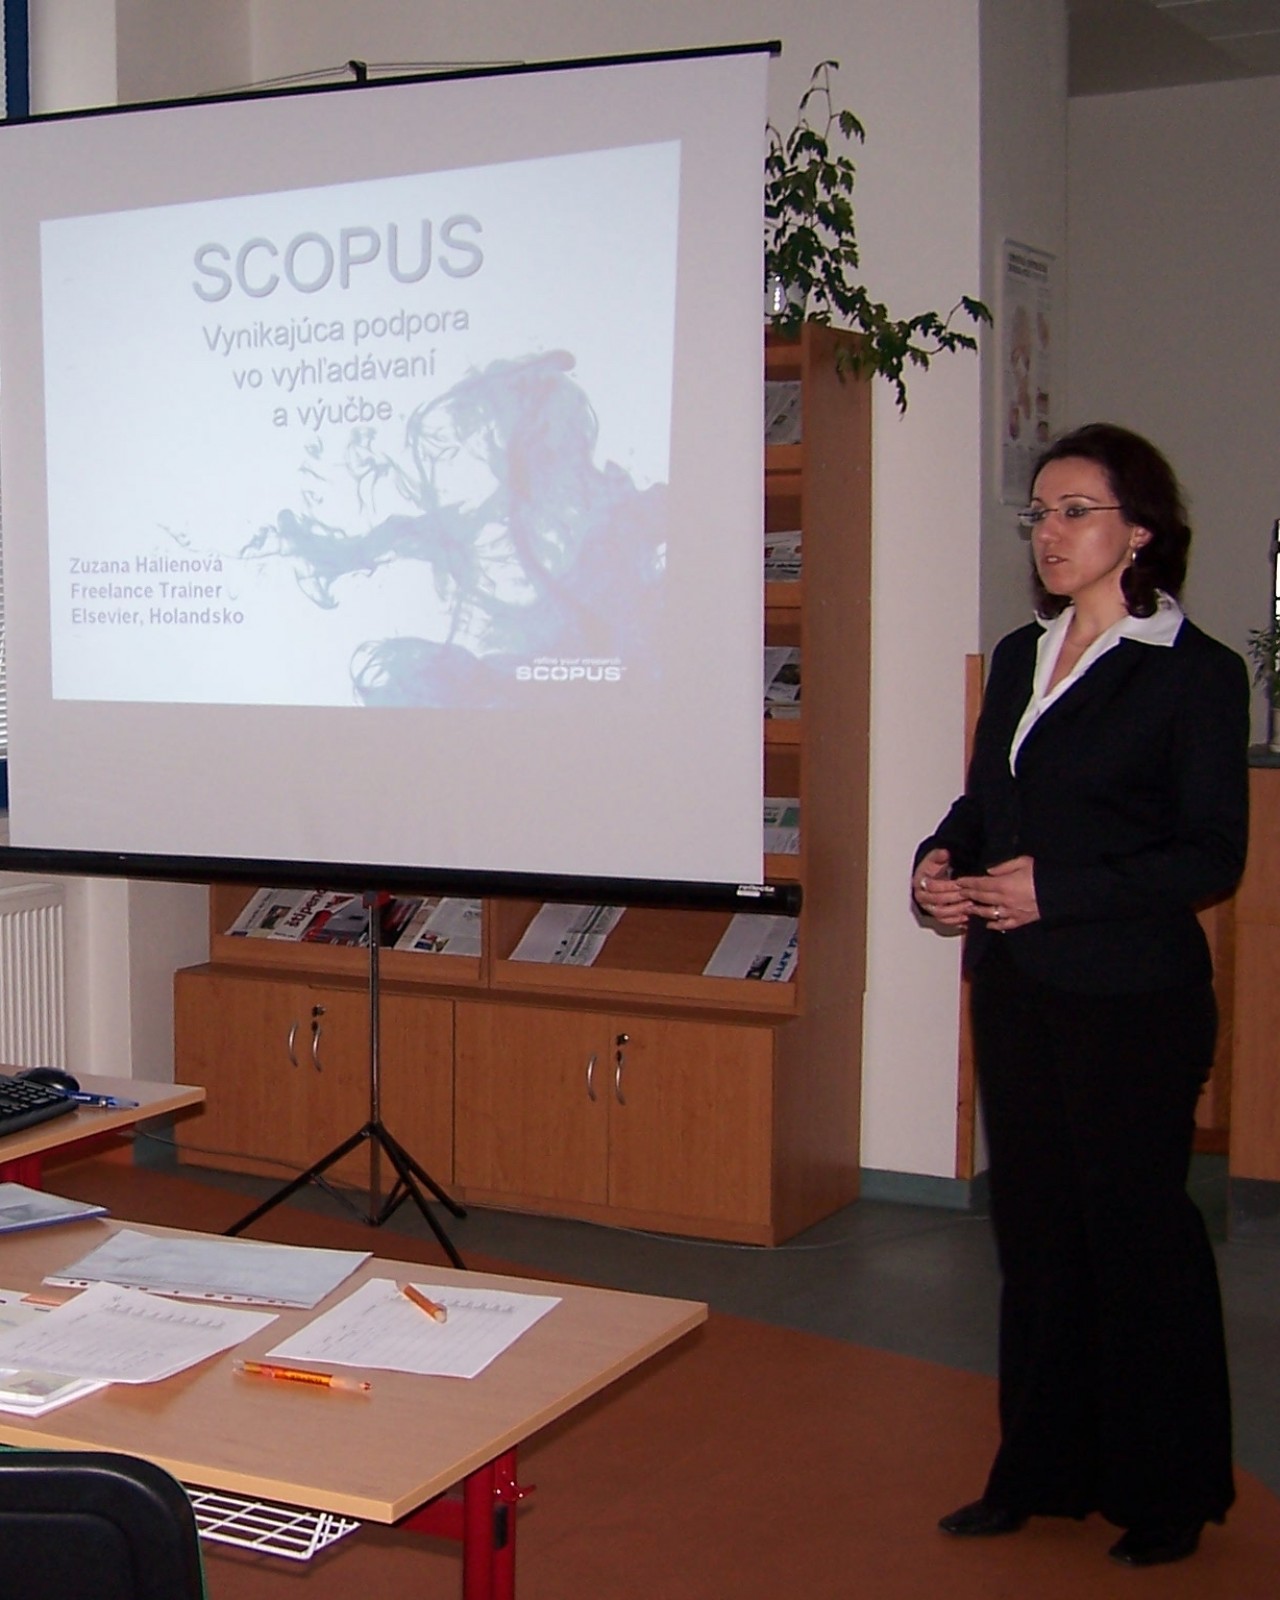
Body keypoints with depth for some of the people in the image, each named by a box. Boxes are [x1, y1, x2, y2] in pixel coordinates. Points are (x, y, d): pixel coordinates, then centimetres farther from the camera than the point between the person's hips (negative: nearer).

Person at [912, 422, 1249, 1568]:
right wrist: (941, 861, -3)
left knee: (1137, 1232, 3)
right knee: (1034, 1226, 13)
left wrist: (1060, 891, -21)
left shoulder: (1197, 674, -8)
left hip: (1132, 1000, -7)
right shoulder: (1021, 655, 12)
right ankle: (1043, 1472, 26)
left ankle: (1169, 1494, 19)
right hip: (1018, 991, 7)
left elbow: (1213, 856, -12)